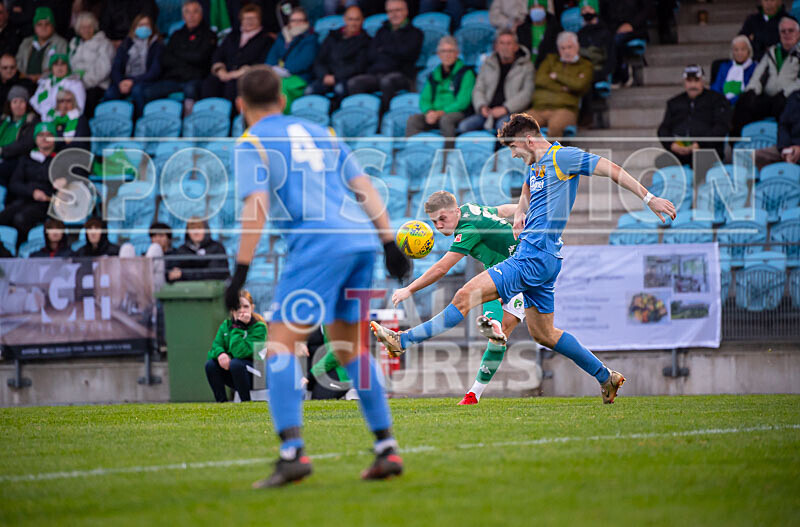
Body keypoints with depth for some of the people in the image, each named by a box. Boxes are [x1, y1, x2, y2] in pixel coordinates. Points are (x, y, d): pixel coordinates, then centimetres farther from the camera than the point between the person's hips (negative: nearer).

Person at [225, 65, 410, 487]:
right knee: (348, 344, 19)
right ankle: (386, 450, 16)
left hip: (318, 244, -7)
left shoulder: (252, 143, 6)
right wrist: (390, 244, 17)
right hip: (362, 236, 7)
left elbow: (256, 207, -8)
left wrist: (240, 271, -8)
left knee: (280, 342, -5)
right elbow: (365, 188, 19)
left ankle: (292, 452, -20)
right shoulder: (320, 133, 25)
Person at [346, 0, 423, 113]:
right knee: (353, 83, -27)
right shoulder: (383, 31, 26)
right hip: (375, 73, 4)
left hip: (401, 75, -4)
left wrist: (384, 49, 8)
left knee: (387, 81, -40)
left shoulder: (415, 33, 14)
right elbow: (370, 55, 12)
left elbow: (405, 53, -4)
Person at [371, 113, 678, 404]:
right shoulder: (535, 165, 18)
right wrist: (520, 213, 19)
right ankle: (606, 377, 21)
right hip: (533, 255, 11)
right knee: (543, 333, 14)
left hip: (536, 256, -11)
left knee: (467, 296, -14)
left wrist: (649, 199, -12)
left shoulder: (562, 157, -9)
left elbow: (611, 169, -9)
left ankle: (403, 341, -16)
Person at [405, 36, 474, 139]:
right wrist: (429, 112, -9)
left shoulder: (466, 73, 2)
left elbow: (463, 102, -7)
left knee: (446, 119, -39)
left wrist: (440, 113, -16)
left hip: (457, 113, -4)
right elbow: (424, 99, 16)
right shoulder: (433, 76, 19)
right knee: (413, 119, -24)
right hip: (434, 113, 4)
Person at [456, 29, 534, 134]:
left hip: (511, 113, -4)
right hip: (488, 113, 4)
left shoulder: (526, 66, 9)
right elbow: (478, 89, 17)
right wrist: (482, 106, -5)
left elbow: (526, 93, -1)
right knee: (463, 126, -25)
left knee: (503, 124, -40)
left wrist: (505, 109, -13)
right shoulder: (487, 64, 20)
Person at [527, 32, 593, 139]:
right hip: (540, 107, 3)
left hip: (565, 108, -3)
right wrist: (562, 89, -1)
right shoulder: (551, 60, 26)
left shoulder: (585, 65, 16)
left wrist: (556, 76, 7)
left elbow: (579, 84, -5)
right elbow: (540, 79, 8)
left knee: (555, 125, -40)